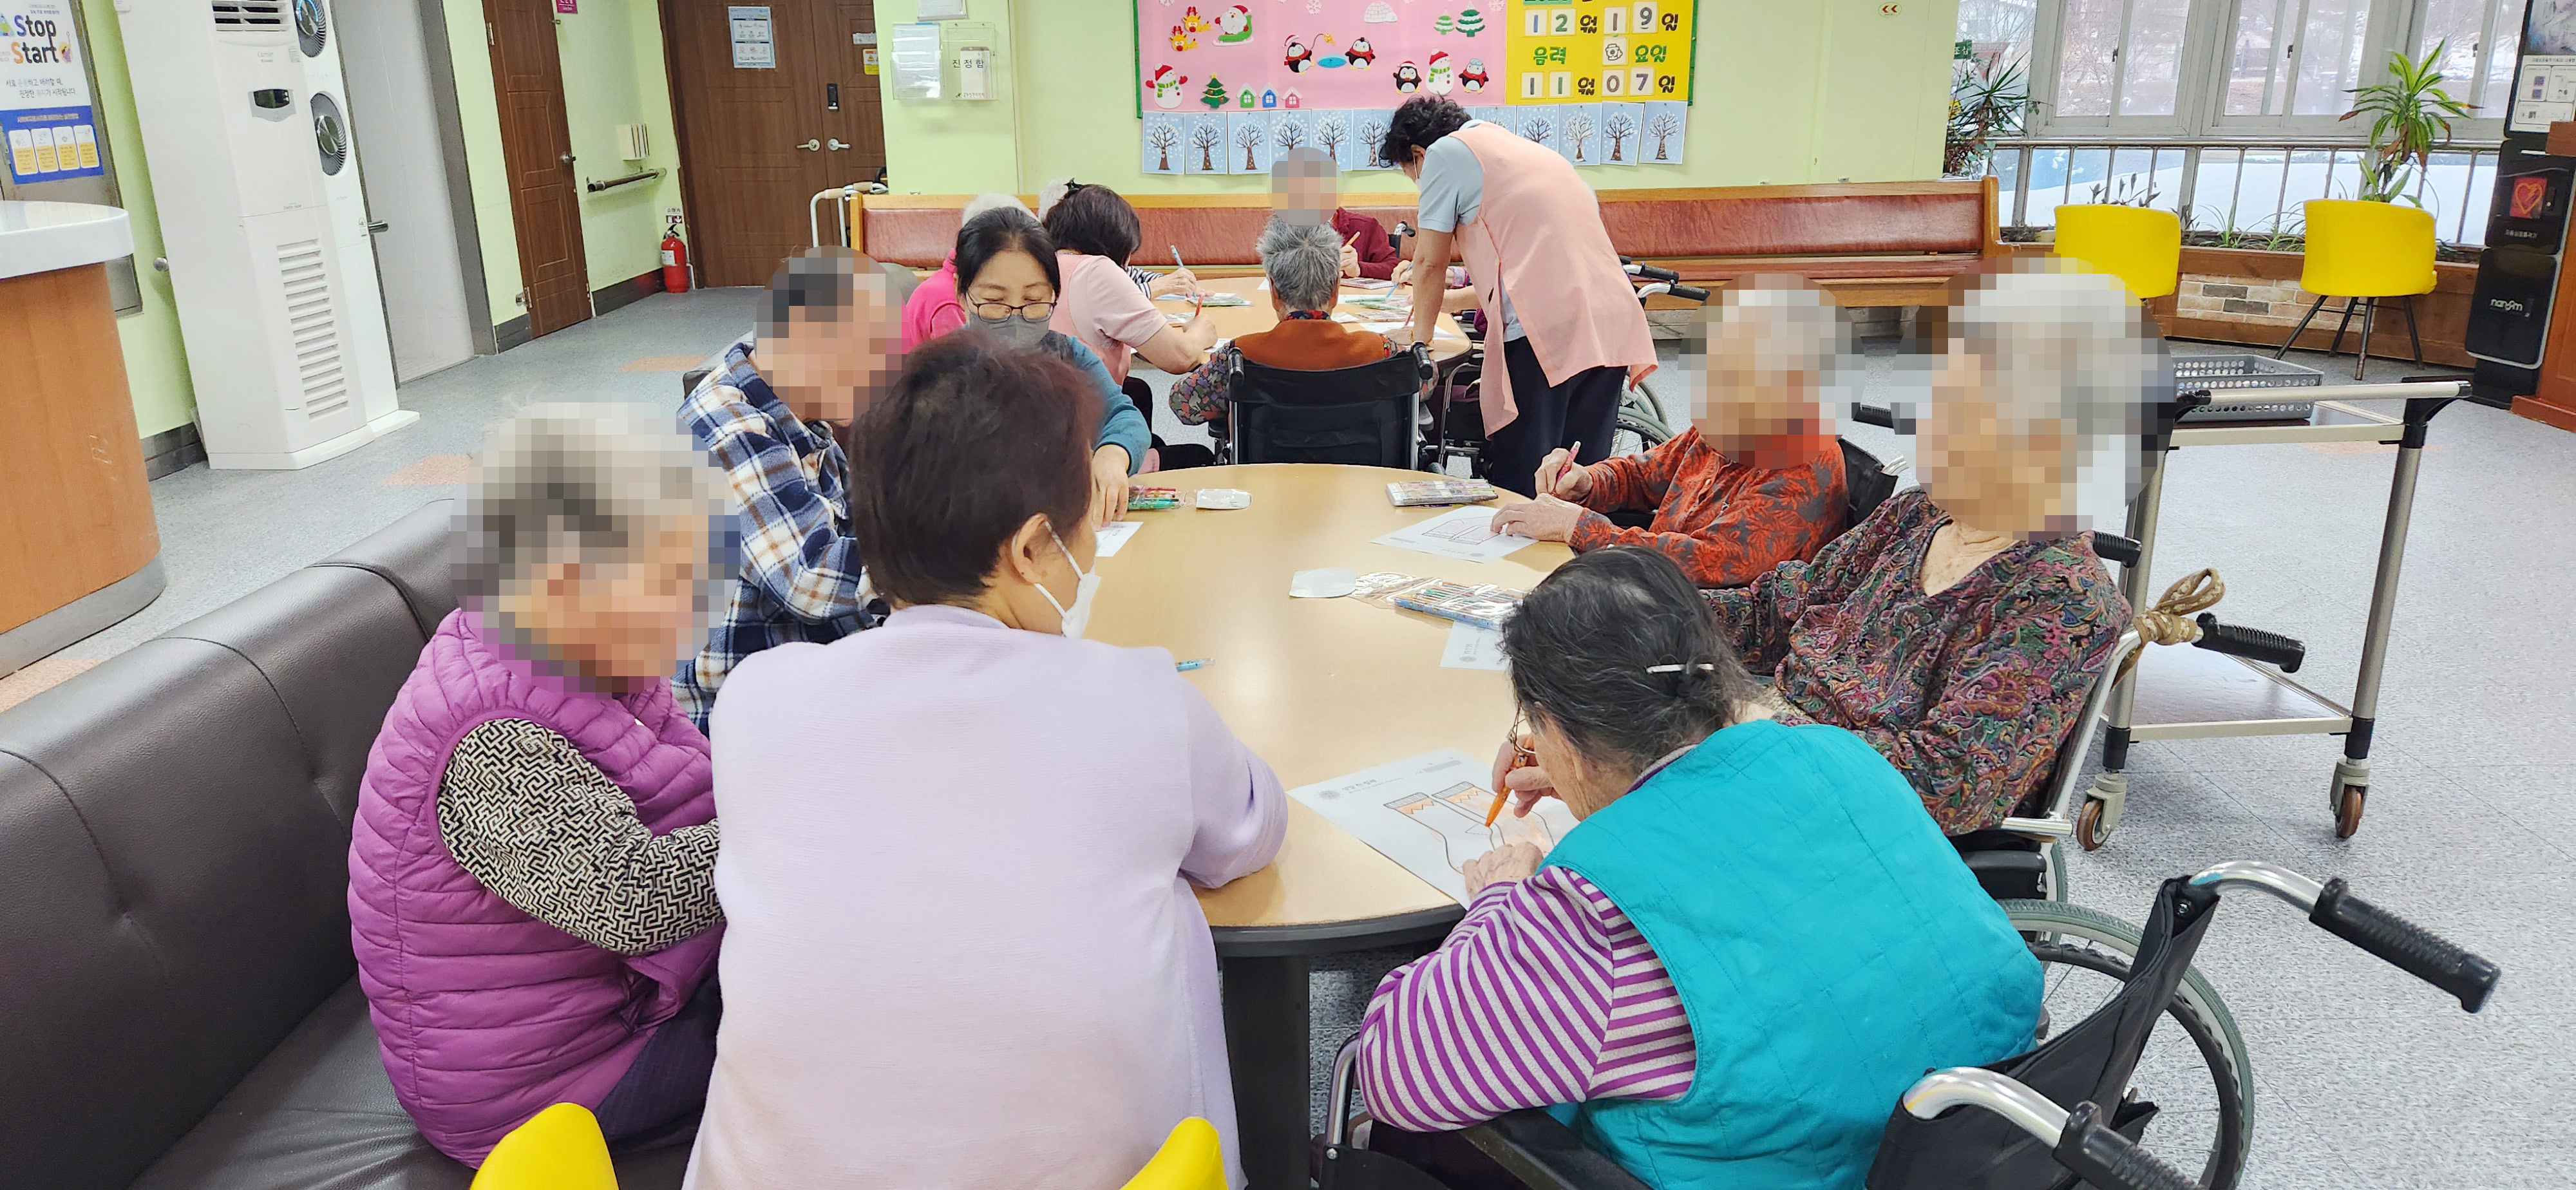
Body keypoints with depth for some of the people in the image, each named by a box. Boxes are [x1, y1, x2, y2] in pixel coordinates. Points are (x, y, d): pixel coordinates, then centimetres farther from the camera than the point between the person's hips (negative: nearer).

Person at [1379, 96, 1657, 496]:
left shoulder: (1445, 153, 6)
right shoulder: (1529, 149, 31)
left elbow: (1430, 262, 8)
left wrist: (1420, 334, 25)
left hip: (1543, 329, -8)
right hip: (1610, 323, 8)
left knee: (1520, 483, -4)